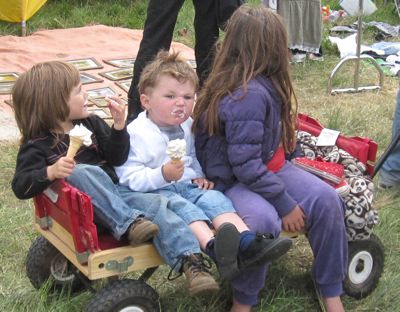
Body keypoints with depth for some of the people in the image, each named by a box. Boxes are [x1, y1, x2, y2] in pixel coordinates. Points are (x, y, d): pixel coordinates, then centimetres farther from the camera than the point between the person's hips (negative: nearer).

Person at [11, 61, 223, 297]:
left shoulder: (91, 124, 12)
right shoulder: (37, 145, -4)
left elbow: (117, 158, 11)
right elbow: (21, 186, -12)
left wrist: (119, 126, -5)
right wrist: (50, 172, -30)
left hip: (114, 193, 5)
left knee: (155, 205, -20)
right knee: (82, 172, -33)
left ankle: (191, 260, -33)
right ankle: (129, 223, -38)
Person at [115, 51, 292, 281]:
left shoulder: (187, 127, 15)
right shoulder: (136, 133, -10)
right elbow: (129, 178, -16)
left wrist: (200, 175, 12)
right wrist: (163, 175, -29)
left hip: (188, 186, 7)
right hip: (156, 193, -7)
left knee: (214, 198, -20)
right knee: (183, 207, -33)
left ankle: (247, 242, -41)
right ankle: (213, 247, -60)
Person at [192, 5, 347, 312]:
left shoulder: (265, 84, 2)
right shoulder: (249, 95, -27)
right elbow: (246, 166, -27)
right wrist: (285, 204, -22)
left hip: (270, 166, 9)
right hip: (234, 181, -9)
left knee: (326, 199, -11)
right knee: (264, 219, -37)